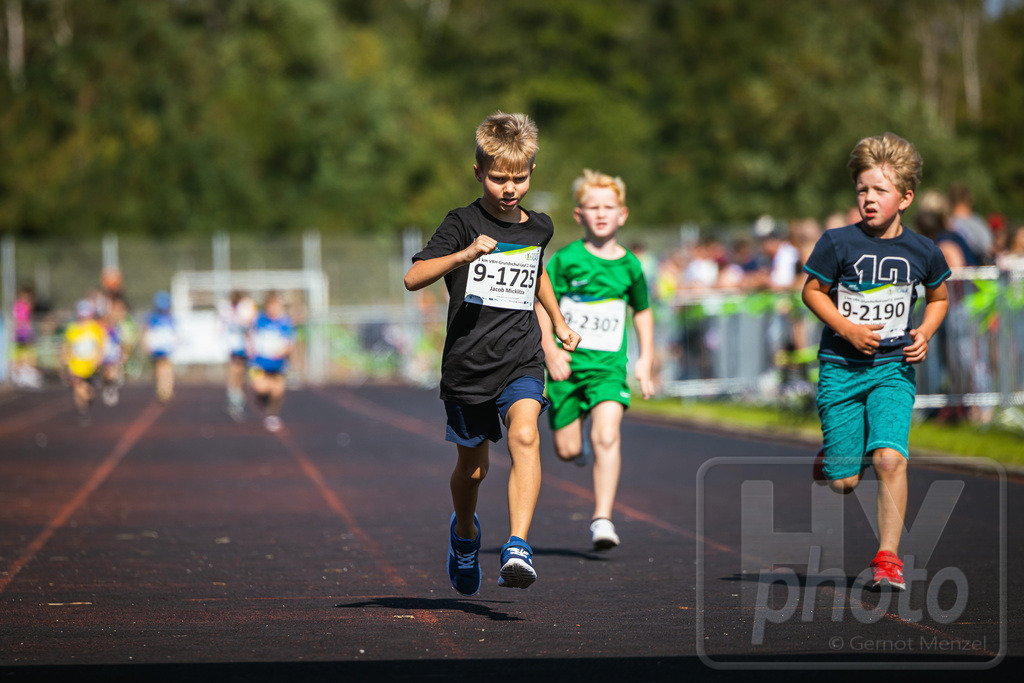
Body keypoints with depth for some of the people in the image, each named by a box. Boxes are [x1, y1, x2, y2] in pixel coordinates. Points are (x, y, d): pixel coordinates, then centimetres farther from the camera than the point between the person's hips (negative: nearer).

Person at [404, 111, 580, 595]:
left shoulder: (538, 228, 8)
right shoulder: (463, 224, -6)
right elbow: (413, 278, -18)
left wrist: (559, 322, 35)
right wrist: (465, 255, -32)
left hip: (521, 361, 2)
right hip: (467, 367, -2)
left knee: (524, 435, -27)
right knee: (472, 468, 13)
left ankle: (518, 548, -33)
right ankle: (464, 534, 44)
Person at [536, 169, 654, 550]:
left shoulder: (629, 265, 4)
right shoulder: (566, 259, -4)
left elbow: (643, 311, 19)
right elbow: (542, 304, -2)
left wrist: (646, 360, 12)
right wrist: (550, 350, -13)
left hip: (609, 365, 0)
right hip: (567, 362, 0)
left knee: (607, 436, -21)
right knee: (567, 451, 4)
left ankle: (602, 519, -21)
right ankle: (577, 434, 43)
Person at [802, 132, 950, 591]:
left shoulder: (922, 252, 0)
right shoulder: (838, 243, -7)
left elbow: (938, 298, 18)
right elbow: (813, 291, 3)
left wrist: (924, 334, -1)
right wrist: (847, 329, -11)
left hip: (893, 369, 1)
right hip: (841, 367, -1)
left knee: (889, 458, -20)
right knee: (843, 483, 0)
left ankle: (888, 558, -9)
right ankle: (831, 458, 38)